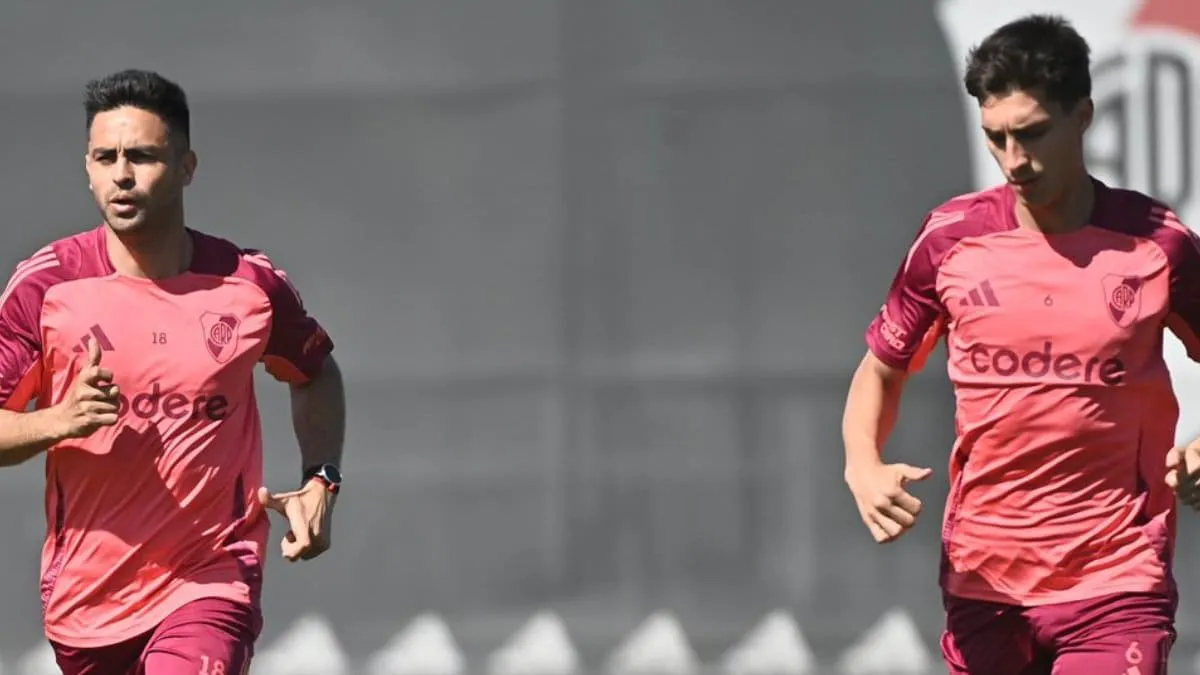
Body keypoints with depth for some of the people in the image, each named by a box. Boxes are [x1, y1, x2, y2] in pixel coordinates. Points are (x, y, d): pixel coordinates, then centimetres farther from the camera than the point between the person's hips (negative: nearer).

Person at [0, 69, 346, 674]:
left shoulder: (250, 284, -1)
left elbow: (315, 373, 19)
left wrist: (320, 483, 5)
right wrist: (58, 422, -23)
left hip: (211, 582, -2)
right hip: (84, 595, 2)